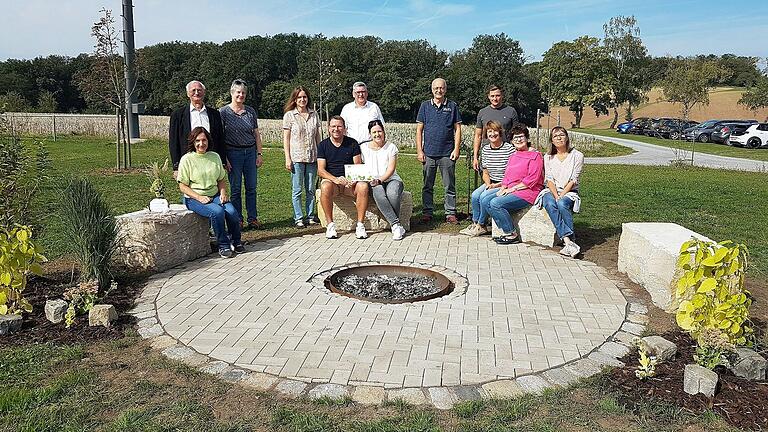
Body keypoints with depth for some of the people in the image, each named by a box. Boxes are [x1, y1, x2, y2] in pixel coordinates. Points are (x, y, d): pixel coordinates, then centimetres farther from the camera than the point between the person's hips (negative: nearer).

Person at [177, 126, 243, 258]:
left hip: (215, 195, 4)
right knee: (217, 211, -32)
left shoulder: (215, 156, 10)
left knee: (232, 211, -25)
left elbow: (221, 179, 18)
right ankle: (223, 245, -15)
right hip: (194, 198, -4)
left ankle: (235, 241, 0)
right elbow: (182, 186, -5)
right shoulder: (187, 159, -4)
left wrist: (223, 193, -3)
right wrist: (199, 198, -18)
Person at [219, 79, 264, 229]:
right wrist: (224, 159, -10)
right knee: (236, 189, 3)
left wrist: (259, 154, 5)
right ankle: (238, 220, 13)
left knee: (251, 188, 6)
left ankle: (253, 218, 15)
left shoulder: (251, 111, 8)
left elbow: (257, 134, 12)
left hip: (251, 152, 3)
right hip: (233, 153, -3)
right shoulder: (223, 112, -2)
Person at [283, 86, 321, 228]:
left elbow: (317, 136, 13)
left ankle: (310, 216, 18)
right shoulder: (289, 115, 0)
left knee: (311, 189, 9)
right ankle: (298, 218, 8)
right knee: (297, 190, 1)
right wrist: (287, 158, -7)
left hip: (312, 157, 3)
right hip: (297, 157, -3)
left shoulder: (314, 114, 9)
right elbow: (286, 138, -1)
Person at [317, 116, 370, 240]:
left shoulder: (352, 143, 7)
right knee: (325, 187, -36)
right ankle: (330, 225, -25)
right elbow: (320, 170, -4)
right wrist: (335, 179, -23)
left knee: (363, 186, -31)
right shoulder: (323, 145, 4)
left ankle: (360, 225, -24)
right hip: (330, 179, -1)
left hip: (350, 181, 1)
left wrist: (353, 179, -20)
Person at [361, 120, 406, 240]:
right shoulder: (363, 148, 10)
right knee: (378, 192, -35)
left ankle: (394, 226, -23)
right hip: (373, 183, 0)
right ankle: (396, 225, -36)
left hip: (391, 180, 0)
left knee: (392, 193, -35)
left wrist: (380, 180, -19)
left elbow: (391, 169, -3)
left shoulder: (391, 147, 6)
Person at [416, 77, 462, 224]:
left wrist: (456, 149, -4)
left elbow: (457, 129, 6)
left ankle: (450, 213, 10)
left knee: (450, 186, 3)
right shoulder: (425, 106, 8)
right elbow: (419, 130, 7)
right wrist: (419, 151, -1)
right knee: (427, 186, 6)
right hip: (429, 153, 1)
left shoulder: (452, 106, 7)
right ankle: (427, 213, 14)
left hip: (447, 154, -1)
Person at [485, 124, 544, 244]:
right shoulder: (513, 156, 22)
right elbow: (506, 176, 22)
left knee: (495, 203, -26)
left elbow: (532, 179, -13)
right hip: (511, 191, 9)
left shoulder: (535, 155, -3)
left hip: (527, 192, -9)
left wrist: (512, 188, -15)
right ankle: (505, 231, -7)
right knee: (485, 201, -9)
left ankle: (511, 234, -14)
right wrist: (502, 188, 1)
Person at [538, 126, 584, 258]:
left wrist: (561, 196, -17)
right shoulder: (548, 157, 11)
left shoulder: (577, 156, 2)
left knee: (562, 204, -36)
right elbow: (549, 179, 1)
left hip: (569, 192, -1)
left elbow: (573, 180, -4)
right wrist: (556, 196, -16)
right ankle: (568, 241, -42)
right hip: (551, 191, 2)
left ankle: (568, 242, -35)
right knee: (550, 204, -33)